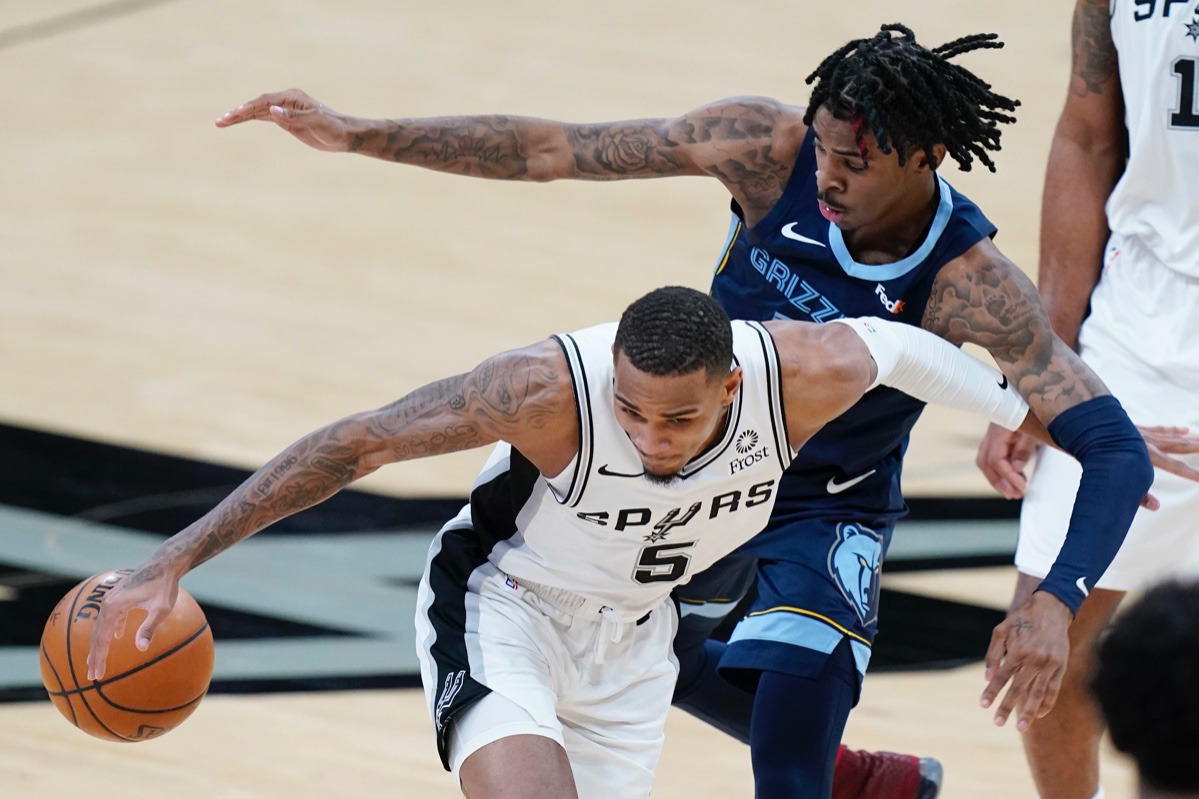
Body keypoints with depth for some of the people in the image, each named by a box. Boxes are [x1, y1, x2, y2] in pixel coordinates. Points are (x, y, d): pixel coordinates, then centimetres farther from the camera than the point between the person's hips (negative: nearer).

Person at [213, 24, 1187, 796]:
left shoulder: (969, 284, -33)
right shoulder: (769, 147, -26)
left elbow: (1113, 445, -34)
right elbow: (555, 151, -21)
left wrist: (1057, 602, -50)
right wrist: (361, 137, -25)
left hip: (830, 509, -5)